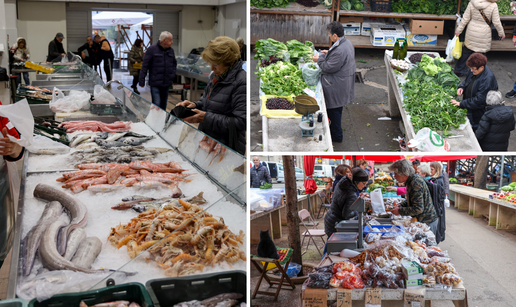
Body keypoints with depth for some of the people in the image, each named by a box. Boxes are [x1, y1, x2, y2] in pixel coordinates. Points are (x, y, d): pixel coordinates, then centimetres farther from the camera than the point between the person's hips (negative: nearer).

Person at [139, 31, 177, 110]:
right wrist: (142, 81, -9)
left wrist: (173, 74, 8)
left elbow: (174, 63, 25)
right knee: (156, 104, -11)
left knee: (163, 105, 12)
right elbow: (144, 66, -8)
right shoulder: (152, 49, -9)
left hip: (166, 83, 6)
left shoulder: (171, 50, 8)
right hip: (155, 84, -6)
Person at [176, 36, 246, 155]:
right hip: (206, 142, 8)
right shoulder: (215, 76, 8)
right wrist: (195, 105, 0)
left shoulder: (241, 83, -20)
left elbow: (241, 122, -24)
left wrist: (206, 118, -25)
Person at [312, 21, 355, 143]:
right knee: (336, 109, 24)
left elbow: (329, 67, -25)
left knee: (334, 110, 5)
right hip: (344, 83, 10)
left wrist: (319, 59, -10)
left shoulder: (339, 50, -31)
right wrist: (329, 53, 13)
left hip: (336, 86, -10)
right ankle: (334, 130, 40)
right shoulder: (347, 43, 2)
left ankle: (337, 136, 18)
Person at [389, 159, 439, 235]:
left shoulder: (415, 183, -24)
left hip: (427, 222, -10)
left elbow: (418, 209, -26)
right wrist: (400, 205, 5)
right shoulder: (411, 181, 7)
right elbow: (411, 199, 23)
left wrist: (400, 211, -19)